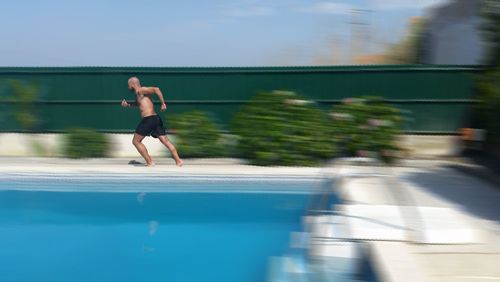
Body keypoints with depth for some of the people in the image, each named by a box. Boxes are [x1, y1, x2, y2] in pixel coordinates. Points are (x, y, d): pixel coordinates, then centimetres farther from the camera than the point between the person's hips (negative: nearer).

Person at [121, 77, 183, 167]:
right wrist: (128, 104, 25)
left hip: (148, 119, -9)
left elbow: (156, 89, -20)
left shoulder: (141, 91, -6)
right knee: (165, 141, 6)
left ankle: (150, 162, 0)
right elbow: (139, 103, 42)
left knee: (135, 141, 3)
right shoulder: (138, 94, 22)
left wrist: (163, 103, -22)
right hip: (156, 118, 9)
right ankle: (178, 160, -2)